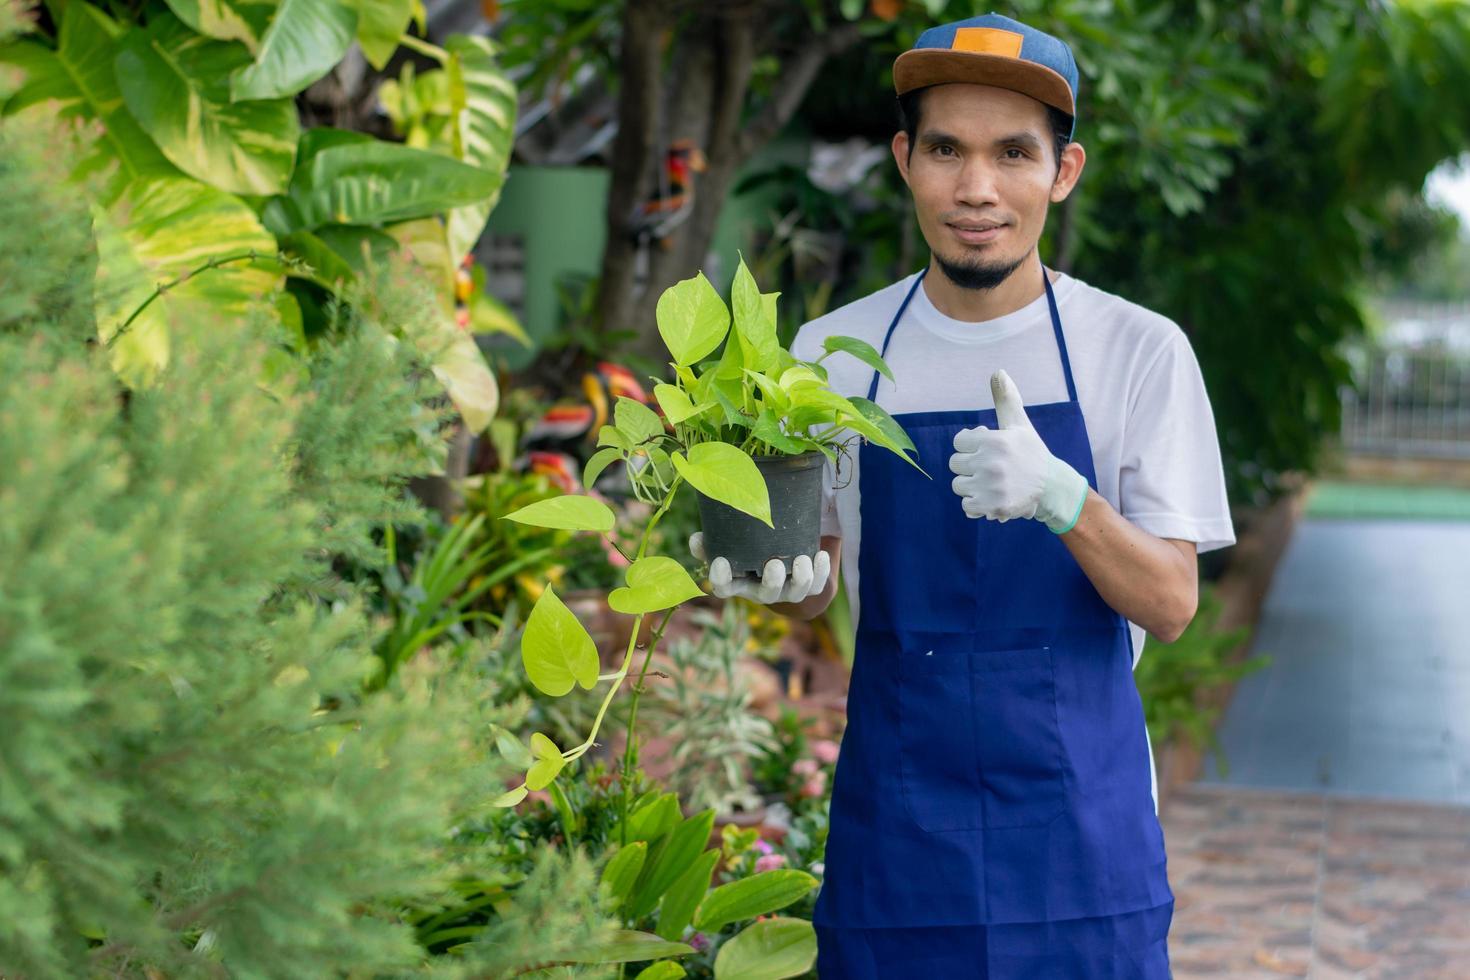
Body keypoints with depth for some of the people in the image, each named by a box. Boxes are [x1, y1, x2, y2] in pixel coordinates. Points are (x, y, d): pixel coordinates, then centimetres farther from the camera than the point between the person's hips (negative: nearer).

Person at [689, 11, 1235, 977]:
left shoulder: (1140, 350, -5)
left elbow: (1171, 605, -8)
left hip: (1078, 816, -1)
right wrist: (779, 577, -14)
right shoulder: (831, 350, 1)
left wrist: (1057, 496, -27)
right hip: (897, 815, 2)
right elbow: (820, 581, 9)